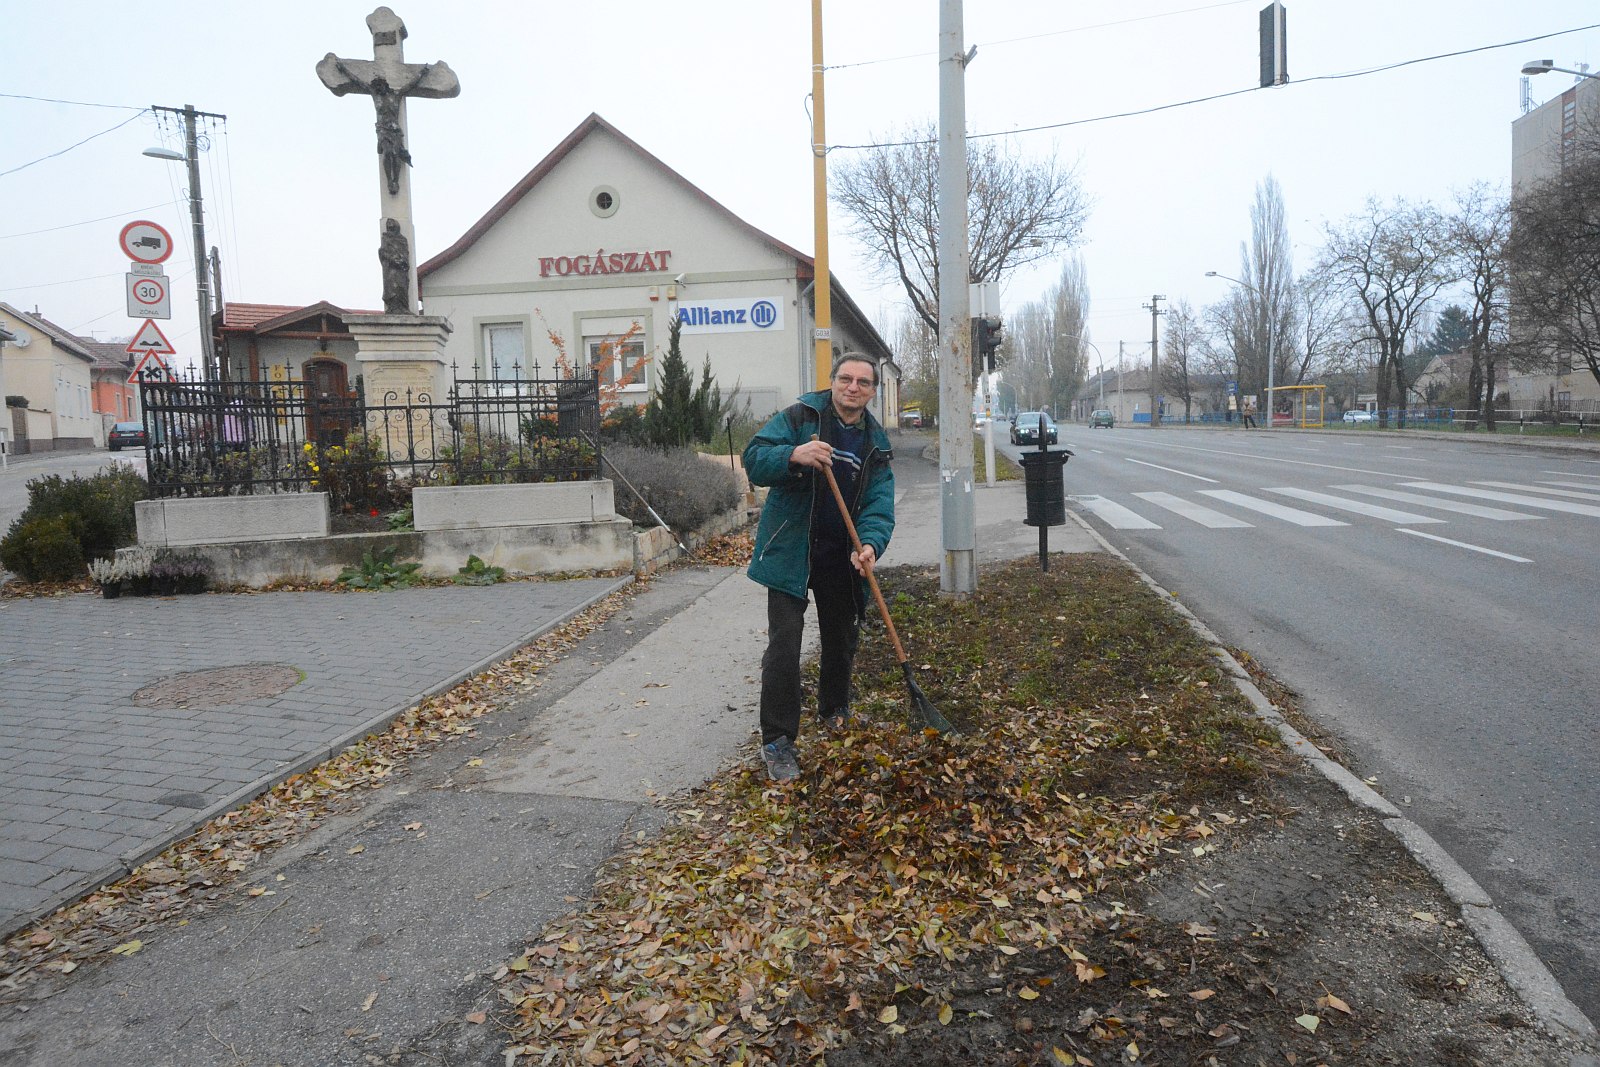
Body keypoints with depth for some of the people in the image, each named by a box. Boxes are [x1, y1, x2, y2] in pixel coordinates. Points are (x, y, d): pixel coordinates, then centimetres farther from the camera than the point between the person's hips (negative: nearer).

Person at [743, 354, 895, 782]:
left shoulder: (876, 442, 6)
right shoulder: (799, 416, -7)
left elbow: (879, 502, -3)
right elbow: (754, 458, -15)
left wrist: (870, 544, -23)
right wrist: (794, 455, -35)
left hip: (841, 558, 5)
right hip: (791, 551, -5)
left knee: (842, 639, 18)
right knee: (784, 644, -8)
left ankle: (835, 713, 43)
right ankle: (777, 741, 2)